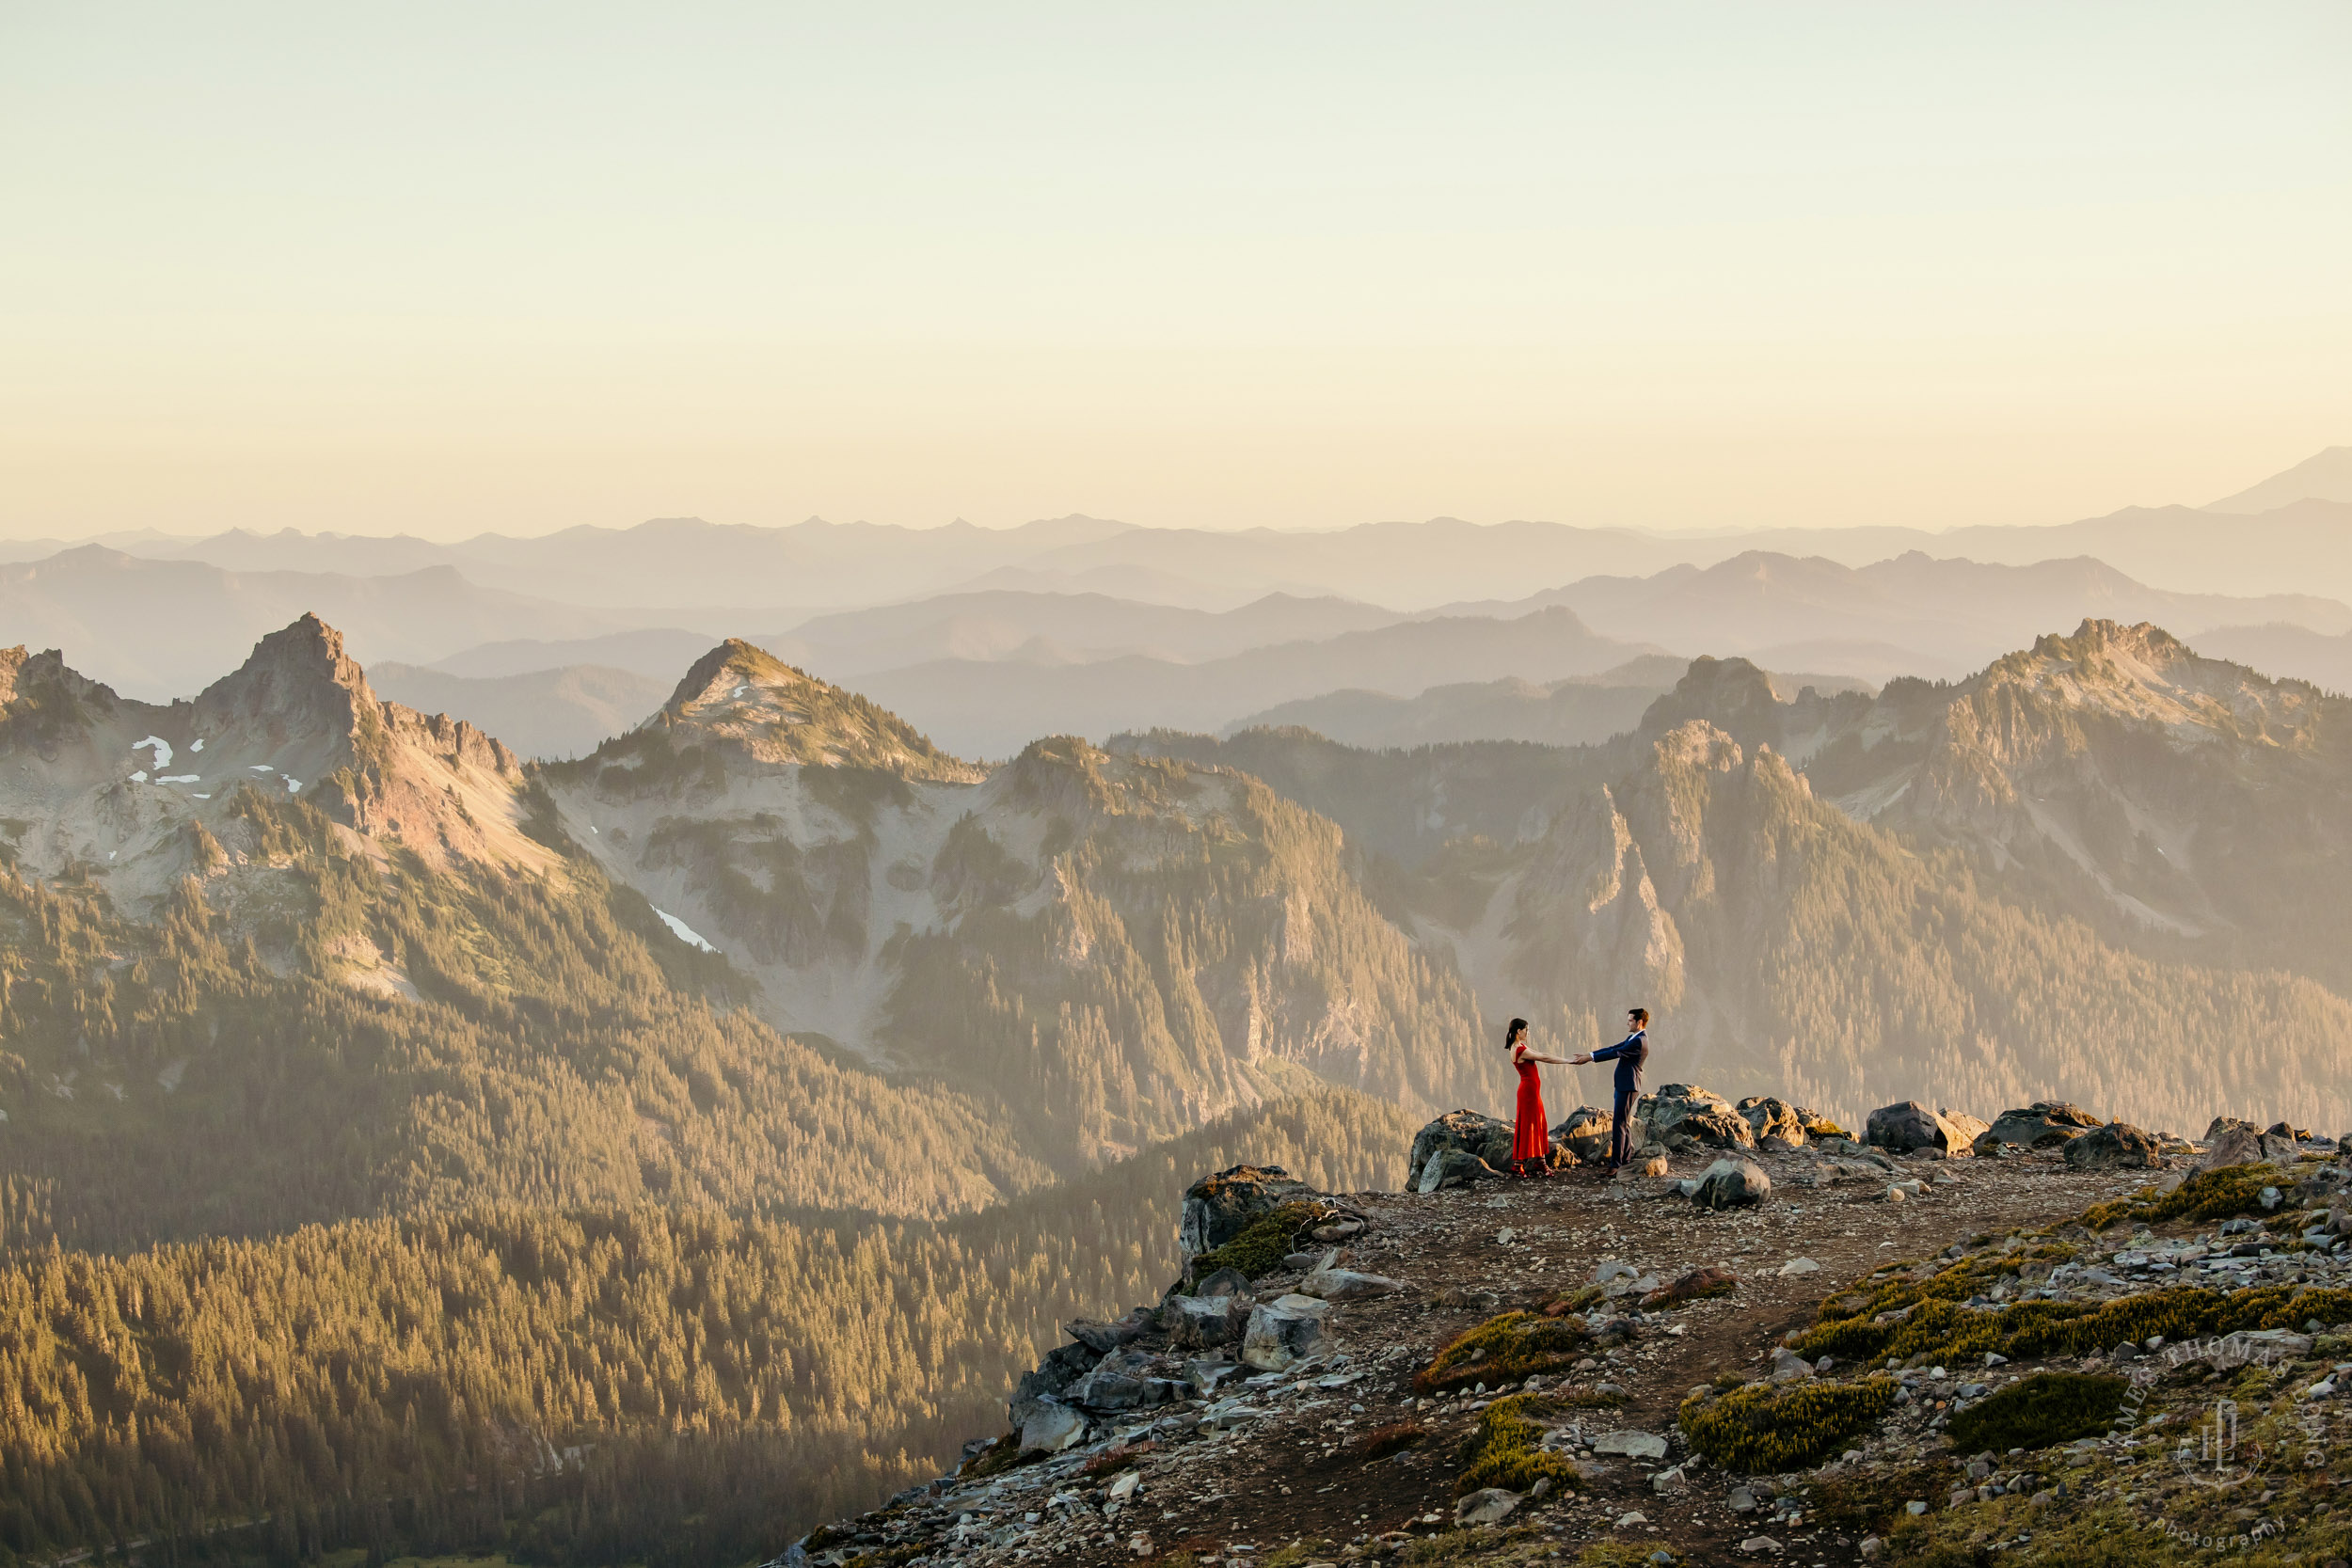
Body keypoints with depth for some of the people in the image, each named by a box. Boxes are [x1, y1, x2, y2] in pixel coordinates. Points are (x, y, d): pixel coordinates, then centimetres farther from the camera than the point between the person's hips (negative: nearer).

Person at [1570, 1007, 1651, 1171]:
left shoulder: (1639, 1041, -18)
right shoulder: (1633, 1038, 17)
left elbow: (1616, 1053, -20)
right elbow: (1613, 1048, 14)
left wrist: (1591, 1057, -14)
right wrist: (1589, 1054, 5)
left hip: (1628, 1088, -11)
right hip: (1624, 1086, 11)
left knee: (1620, 1125, -11)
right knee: (1625, 1124, 15)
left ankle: (1615, 1164, -12)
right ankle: (1627, 1160, 21)